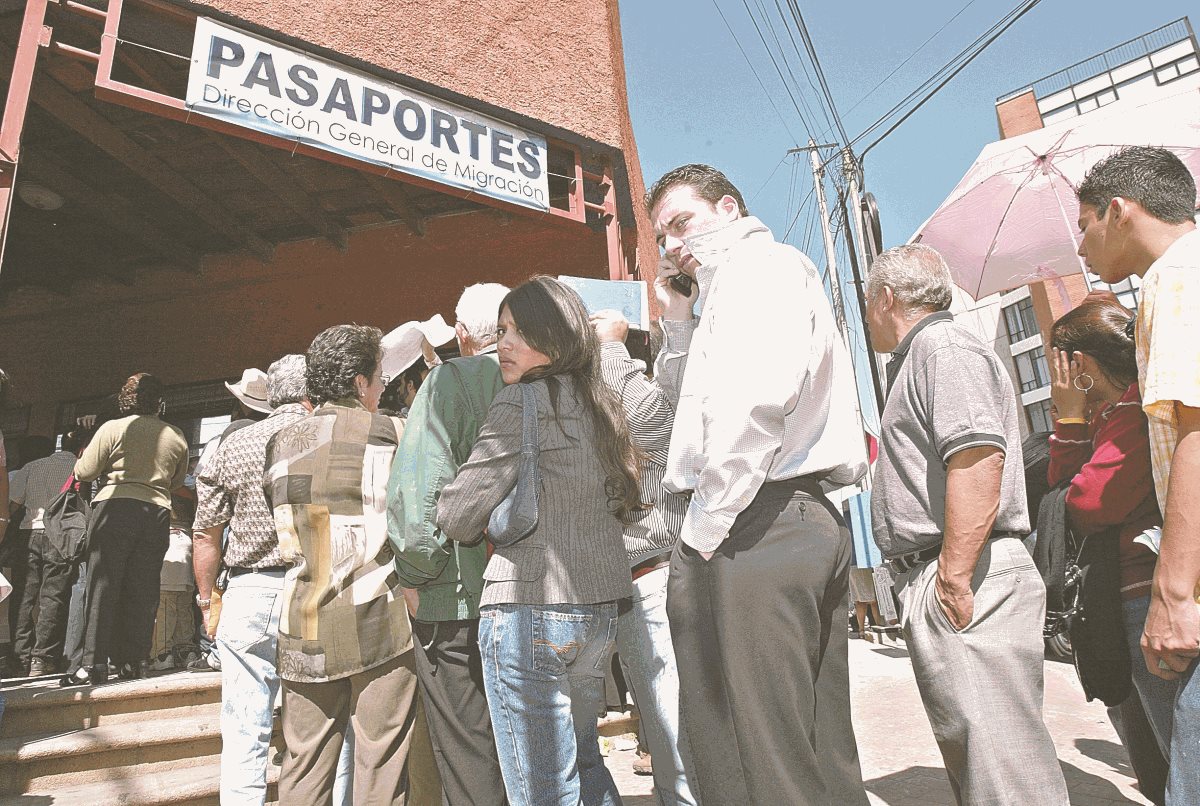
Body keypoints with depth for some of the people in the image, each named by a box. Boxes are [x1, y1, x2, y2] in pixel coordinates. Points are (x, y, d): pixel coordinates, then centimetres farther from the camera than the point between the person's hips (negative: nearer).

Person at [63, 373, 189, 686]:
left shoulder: (113, 428, -1)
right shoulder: (176, 437, 9)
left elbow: (84, 472, 3)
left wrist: (99, 460, 22)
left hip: (115, 508, -3)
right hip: (157, 512, 3)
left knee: (103, 586, 0)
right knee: (143, 590, 6)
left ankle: (94, 663, -1)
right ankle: (134, 662, 10)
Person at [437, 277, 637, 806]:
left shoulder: (522, 402, -12)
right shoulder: (598, 404, 11)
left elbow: (457, 514, -13)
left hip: (529, 608, -8)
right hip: (601, 608, 9)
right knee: (581, 760, 23)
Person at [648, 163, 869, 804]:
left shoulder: (759, 263, -3)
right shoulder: (734, 284, 28)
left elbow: (756, 401, -22)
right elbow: (691, 402, 32)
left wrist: (704, 526, -17)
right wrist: (679, 321, 21)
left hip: (754, 526, -11)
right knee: (819, 754, 16)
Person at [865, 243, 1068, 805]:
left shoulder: (941, 346, -8)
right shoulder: (921, 355, 24)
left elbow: (979, 457, -23)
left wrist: (953, 578, -24)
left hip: (961, 578, -11)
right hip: (931, 579, 11)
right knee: (971, 749, 18)